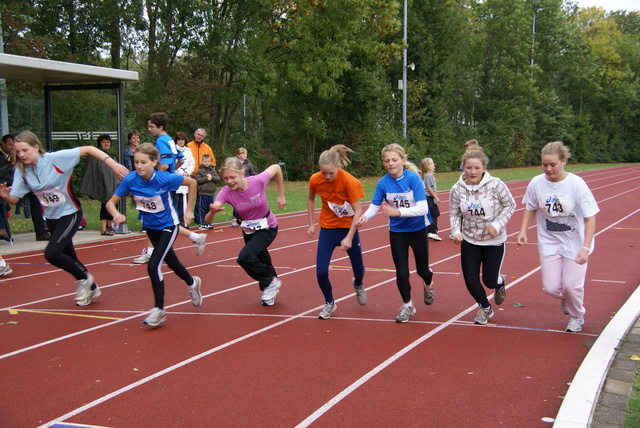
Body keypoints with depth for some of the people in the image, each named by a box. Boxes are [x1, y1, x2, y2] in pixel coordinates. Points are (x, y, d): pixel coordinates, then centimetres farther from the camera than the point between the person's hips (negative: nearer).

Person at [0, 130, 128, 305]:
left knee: (51, 253, -20)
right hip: (51, 217, 6)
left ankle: (84, 278, 4)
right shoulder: (21, 171, -7)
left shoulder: (55, 159, -22)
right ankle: (91, 288, 38)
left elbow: (88, 149, -21)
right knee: (69, 258, 16)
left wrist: (111, 163, -31)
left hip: (70, 214, -6)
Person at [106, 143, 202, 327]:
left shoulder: (165, 179, -27)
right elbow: (111, 203, -16)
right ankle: (192, 283, 52)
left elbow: (192, 182, -12)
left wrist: (189, 210, -11)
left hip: (168, 226, -5)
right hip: (150, 227, 5)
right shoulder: (130, 180, -20)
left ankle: (159, 309, 0)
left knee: (153, 266, -16)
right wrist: (116, 215, -38)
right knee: (171, 261, 23)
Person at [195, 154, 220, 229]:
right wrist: (206, 178, -16)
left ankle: (208, 223, 20)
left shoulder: (213, 170, 10)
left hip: (211, 193, 5)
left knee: (210, 209, 11)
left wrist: (212, 177, -13)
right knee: (202, 209, -2)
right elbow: (197, 180, -13)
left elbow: (218, 179, 3)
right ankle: (201, 224, 3)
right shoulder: (199, 171, -3)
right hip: (202, 193, -5)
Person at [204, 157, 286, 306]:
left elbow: (276, 168, -10)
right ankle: (270, 293, 46)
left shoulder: (258, 181, -30)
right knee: (261, 262, 20)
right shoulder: (226, 192, -24)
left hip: (267, 227, -4)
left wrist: (281, 196, -6)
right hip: (248, 230, 4)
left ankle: (271, 282, 0)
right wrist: (212, 212, -56)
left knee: (245, 257, -24)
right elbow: (208, 221, -32)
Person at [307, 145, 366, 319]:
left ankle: (358, 284, 47)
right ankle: (329, 303, 19)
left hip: (349, 228, -2)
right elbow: (311, 199, 7)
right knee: (321, 272, -9)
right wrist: (311, 224, 5)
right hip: (327, 228, 2)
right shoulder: (315, 180, -15)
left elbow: (358, 211, -20)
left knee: (358, 270, 8)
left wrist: (349, 238, -24)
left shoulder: (350, 181, -24)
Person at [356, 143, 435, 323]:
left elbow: (423, 208, -27)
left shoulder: (413, 178, -21)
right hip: (397, 232, 2)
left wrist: (398, 212, -39)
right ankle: (407, 306, 26)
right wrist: (364, 217, -32)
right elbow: (374, 207, -10)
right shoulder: (383, 183, -12)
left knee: (422, 270, 13)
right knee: (401, 273, 1)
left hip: (417, 230, -2)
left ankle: (428, 284, 50)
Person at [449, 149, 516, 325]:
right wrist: (456, 231, -17)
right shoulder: (457, 190, -11)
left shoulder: (495, 184, -18)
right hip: (469, 241, 2)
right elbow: (454, 214, 1)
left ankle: (500, 284, 45)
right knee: (470, 280, 1)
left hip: (495, 241, -2)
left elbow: (510, 205, -7)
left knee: (490, 281, 4)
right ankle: (485, 308, 32)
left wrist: (497, 224, -18)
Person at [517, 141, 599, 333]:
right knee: (551, 288, -1)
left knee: (571, 285, -3)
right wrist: (523, 231, -5)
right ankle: (565, 299, 38)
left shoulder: (577, 184, -20)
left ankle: (577, 316, 31)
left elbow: (590, 218, -16)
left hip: (575, 243, -2)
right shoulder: (536, 183, -11)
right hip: (549, 243, 3)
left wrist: (585, 248, -23)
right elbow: (530, 209, 8)